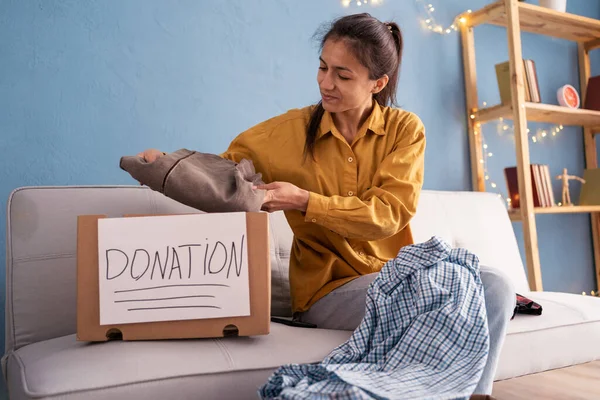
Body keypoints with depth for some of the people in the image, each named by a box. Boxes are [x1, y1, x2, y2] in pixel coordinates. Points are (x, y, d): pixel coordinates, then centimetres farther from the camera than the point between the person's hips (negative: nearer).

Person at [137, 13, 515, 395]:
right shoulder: (292, 129, 0)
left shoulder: (405, 129, 1)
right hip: (330, 284, -2)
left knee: (494, 286, -23)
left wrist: (305, 201, -21)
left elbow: (389, 213, -11)